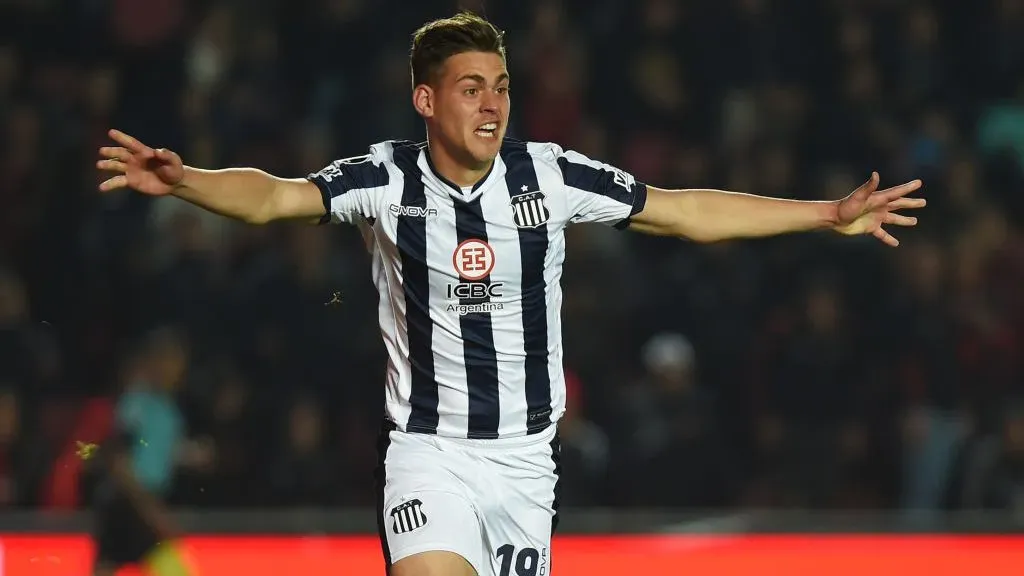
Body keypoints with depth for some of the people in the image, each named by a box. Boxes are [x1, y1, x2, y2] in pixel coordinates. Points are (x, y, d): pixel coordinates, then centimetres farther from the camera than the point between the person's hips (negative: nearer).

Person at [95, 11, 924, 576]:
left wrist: (831, 214, 1)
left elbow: (686, 212, 3)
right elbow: (273, 197, -20)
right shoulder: (388, 179, -7)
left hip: (526, 454, 3)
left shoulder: (548, 175, -3)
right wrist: (181, 180, -40)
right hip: (428, 452, -3)